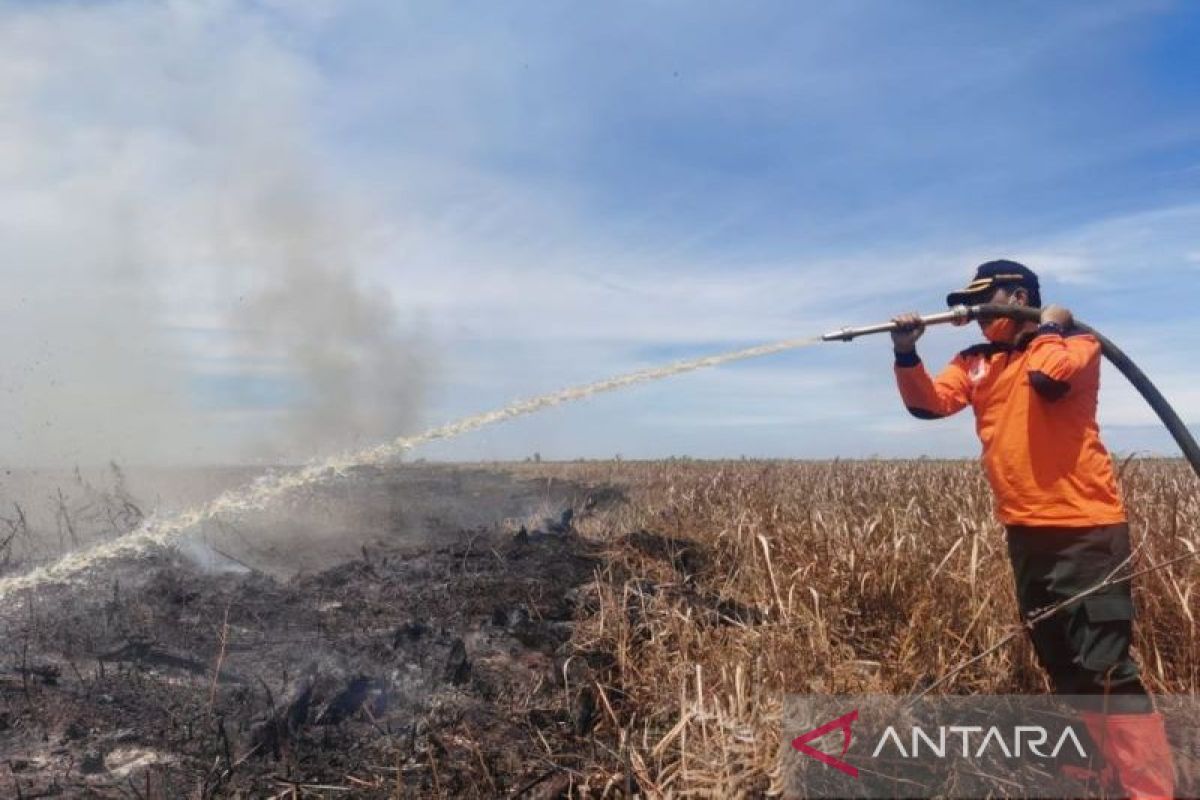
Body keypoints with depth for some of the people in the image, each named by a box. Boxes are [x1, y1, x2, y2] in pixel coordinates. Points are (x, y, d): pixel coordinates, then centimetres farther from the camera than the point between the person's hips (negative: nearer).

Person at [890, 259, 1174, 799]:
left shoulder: (1077, 343, -2)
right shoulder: (974, 362, 12)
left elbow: (1047, 377, -23)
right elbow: (928, 403, -2)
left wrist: (1050, 328, -6)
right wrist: (906, 354, -14)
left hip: (1086, 528, -7)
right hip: (1025, 531, 7)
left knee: (1105, 667, -9)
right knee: (1060, 663, 18)